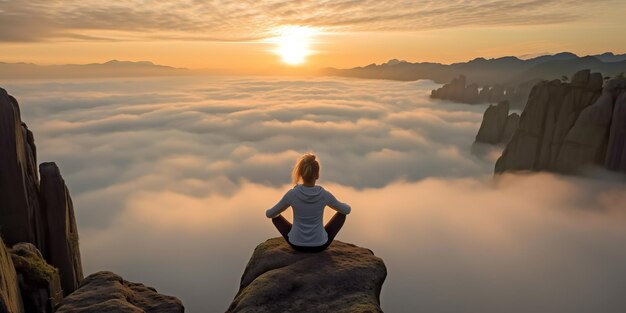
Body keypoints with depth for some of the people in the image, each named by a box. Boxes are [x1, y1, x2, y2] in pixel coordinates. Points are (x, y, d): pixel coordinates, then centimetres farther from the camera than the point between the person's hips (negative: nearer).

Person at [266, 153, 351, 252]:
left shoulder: (292, 194, -16)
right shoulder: (325, 195, -16)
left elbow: (269, 214, -1)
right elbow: (347, 210, 3)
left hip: (296, 243, 1)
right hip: (320, 245, 0)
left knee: (276, 216, 23)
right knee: (342, 213, 19)